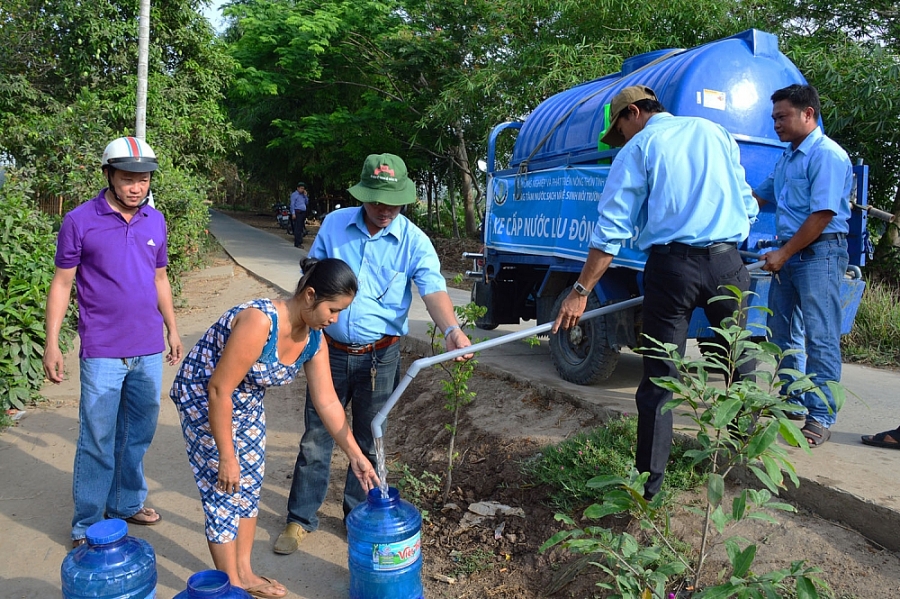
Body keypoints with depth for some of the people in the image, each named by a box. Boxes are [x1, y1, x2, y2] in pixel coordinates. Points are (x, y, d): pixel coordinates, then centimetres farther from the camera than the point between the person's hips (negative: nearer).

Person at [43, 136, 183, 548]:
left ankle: (126, 504, 32)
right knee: (97, 441, 1)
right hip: (102, 353, -4)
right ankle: (86, 526, 16)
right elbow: (62, 283, -3)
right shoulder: (80, 221, -7)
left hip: (149, 350, 5)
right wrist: (52, 344, -7)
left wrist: (172, 328, 17)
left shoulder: (155, 221, 7)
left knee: (137, 434, 15)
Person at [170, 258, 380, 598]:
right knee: (224, 491, -1)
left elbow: (326, 402, -4)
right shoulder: (260, 322, -35)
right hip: (202, 396, -7)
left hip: (246, 401, 7)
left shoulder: (314, 339, -12)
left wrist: (355, 456, -4)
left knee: (250, 484, 12)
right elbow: (219, 390, -30)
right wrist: (227, 457, -22)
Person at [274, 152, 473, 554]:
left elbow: (433, 290, -21)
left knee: (369, 442, 14)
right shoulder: (335, 224, -2)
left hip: (380, 357, -1)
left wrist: (451, 330, -39)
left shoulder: (414, 241, -9)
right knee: (315, 439, 9)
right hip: (331, 351, 1)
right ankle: (301, 519, 26)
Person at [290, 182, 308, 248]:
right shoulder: (294, 194, -2)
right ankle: (297, 243, -11)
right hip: (297, 212, -8)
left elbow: (307, 202, 19)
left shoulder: (303, 195, 21)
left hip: (303, 212, 8)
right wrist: (293, 213, -16)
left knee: (301, 228, 8)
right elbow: (292, 204, -8)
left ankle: (300, 242, 12)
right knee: (297, 228, -10)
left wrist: (305, 195, 7)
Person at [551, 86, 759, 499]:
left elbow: (612, 229, -6)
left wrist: (581, 292, -6)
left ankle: (649, 481, 7)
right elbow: (747, 206, 16)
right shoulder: (714, 133, 16)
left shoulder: (638, 149, 3)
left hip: (671, 266, -4)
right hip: (726, 262, 4)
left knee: (660, 380, 2)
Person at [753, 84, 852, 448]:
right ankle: (793, 402, 27)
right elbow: (759, 196, 29)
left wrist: (783, 254, -16)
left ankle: (821, 418, 0)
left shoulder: (827, 155, -13)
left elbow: (822, 215, -19)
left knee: (820, 338, -7)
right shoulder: (787, 158, 16)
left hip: (819, 254, -10)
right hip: (789, 254, 10)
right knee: (783, 332, 14)